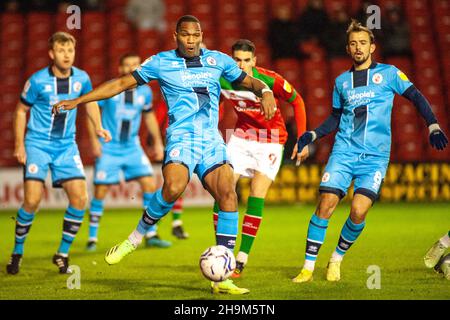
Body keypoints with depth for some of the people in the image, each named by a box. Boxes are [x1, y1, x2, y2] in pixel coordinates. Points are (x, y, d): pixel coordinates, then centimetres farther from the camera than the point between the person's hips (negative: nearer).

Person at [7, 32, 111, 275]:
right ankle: (17, 252, 7)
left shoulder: (81, 79, -4)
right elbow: (21, 111, 0)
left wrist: (98, 127, 5)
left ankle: (62, 254, 7)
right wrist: (19, 145, -5)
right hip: (37, 144, -3)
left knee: (79, 198, -10)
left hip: (66, 146, 3)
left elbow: (90, 101, 18)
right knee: (32, 200, -15)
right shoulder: (38, 81, -13)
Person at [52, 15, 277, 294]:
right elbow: (122, 83, 8)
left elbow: (248, 80, 20)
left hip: (212, 140, 3)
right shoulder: (161, 62, 5)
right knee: (174, 187, -32)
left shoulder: (218, 60, 12)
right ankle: (136, 238, -6)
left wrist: (265, 92, -4)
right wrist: (77, 101, 5)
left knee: (228, 194, -17)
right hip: (181, 136, -3)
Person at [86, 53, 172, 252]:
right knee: (100, 191, -3)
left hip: (132, 148, 4)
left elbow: (149, 116, 18)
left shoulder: (144, 92, 3)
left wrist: (157, 142, 17)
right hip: (108, 149, -3)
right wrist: (94, 140, -9)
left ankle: (151, 235, 4)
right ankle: (92, 238, 10)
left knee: (150, 184, -6)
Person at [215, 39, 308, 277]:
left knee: (257, 195, -13)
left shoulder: (270, 80, -24)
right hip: (241, 137, 3)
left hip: (271, 140, -3)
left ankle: (241, 260, -7)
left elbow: (297, 102, -8)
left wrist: (302, 139, -9)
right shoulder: (221, 79, -15)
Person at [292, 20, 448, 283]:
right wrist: (312, 135, 9)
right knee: (326, 204, -12)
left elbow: (417, 98, 6)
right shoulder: (342, 81, 15)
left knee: (359, 211, -16)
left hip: (375, 156, -2)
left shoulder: (389, 73, 6)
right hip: (344, 152, 2)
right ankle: (308, 267, -3)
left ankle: (336, 261, 8)